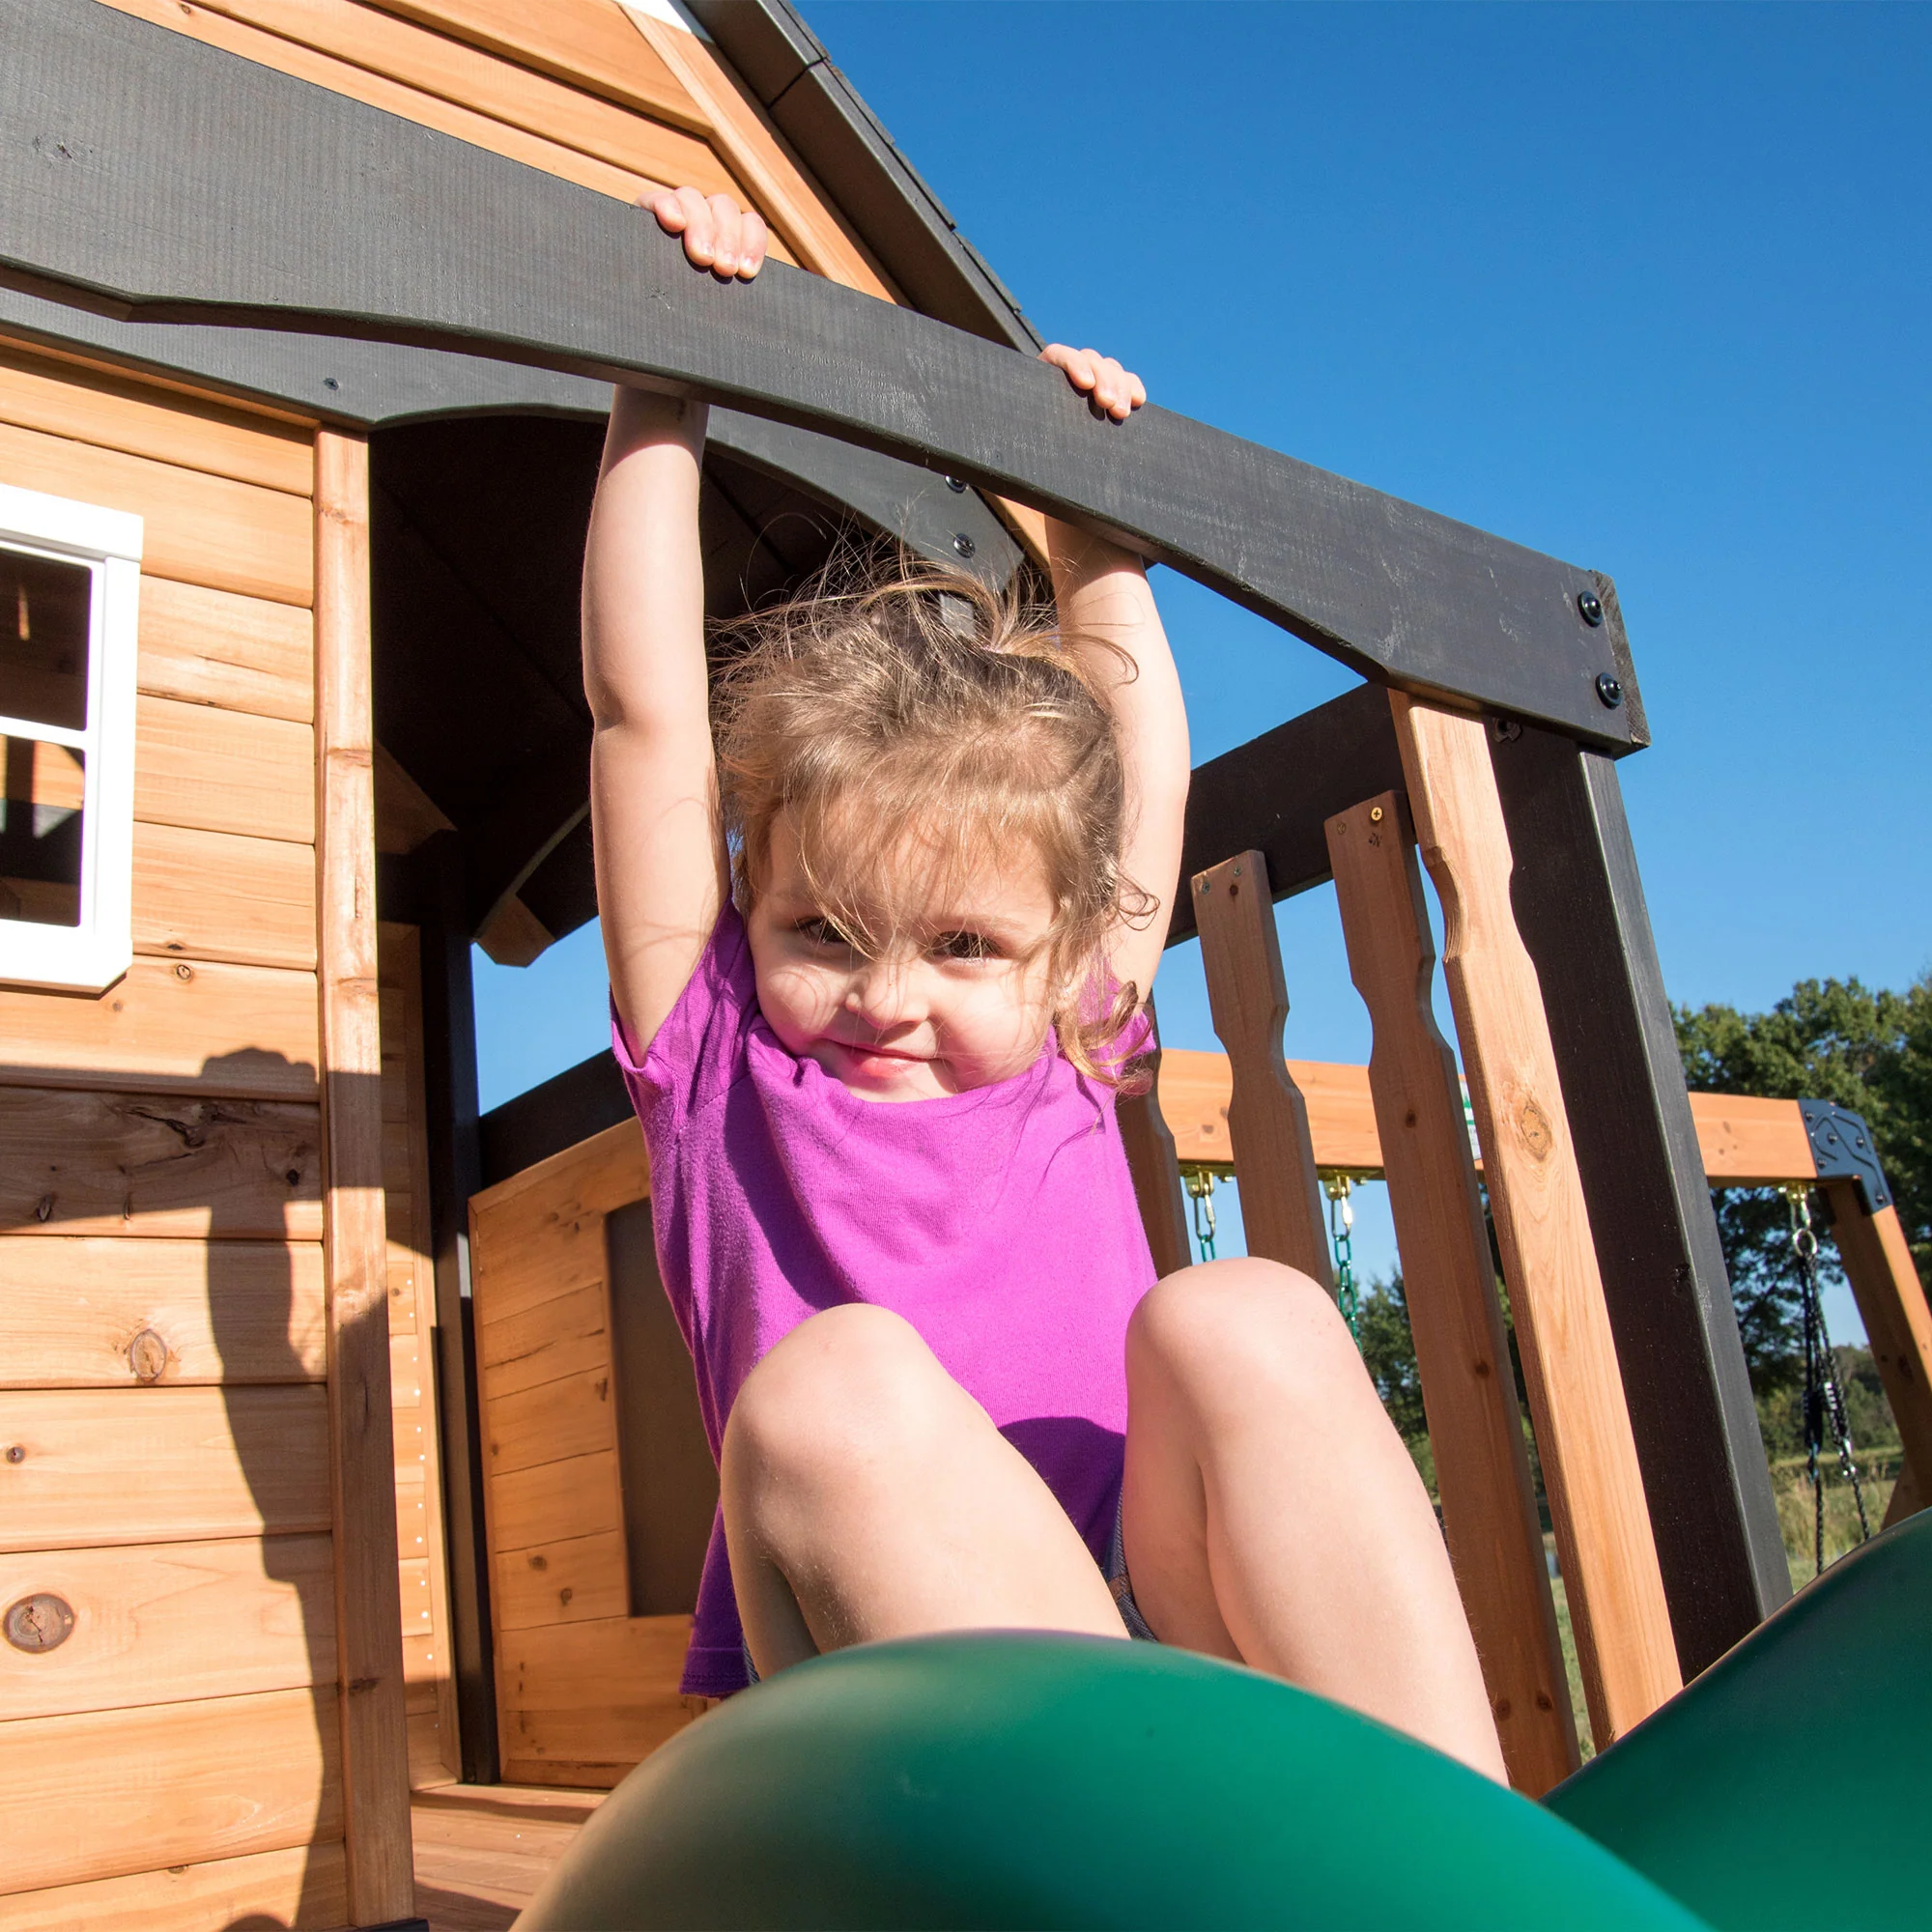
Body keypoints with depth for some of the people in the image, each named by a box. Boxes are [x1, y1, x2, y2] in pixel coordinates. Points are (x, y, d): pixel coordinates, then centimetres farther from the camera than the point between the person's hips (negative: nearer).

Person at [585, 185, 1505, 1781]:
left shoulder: (1067, 1059, 15)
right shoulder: (720, 1063, 10)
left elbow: (1139, 748, 27)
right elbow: (646, 714, 8)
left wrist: (1095, 522, 38)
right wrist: (663, 402, 13)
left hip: (1183, 1633, 3)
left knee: (1239, 1320, -25)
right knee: (833, 1386, -31)